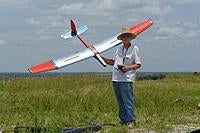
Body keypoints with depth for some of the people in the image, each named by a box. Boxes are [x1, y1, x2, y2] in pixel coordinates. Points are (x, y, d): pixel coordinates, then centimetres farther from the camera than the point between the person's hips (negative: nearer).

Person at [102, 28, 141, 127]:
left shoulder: (134, 49, 0)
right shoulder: (119, 48, 15)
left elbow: (138, 65, -1)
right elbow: (114, 62, 20)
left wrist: (128, 68, -16)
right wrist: (102, 58, 13)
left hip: (126, 79, -6)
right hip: (116, 79, 6)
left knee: (128, 101, -7)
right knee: (120, 102, 10)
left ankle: (131, 121, -2)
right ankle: (123, 120, 18)